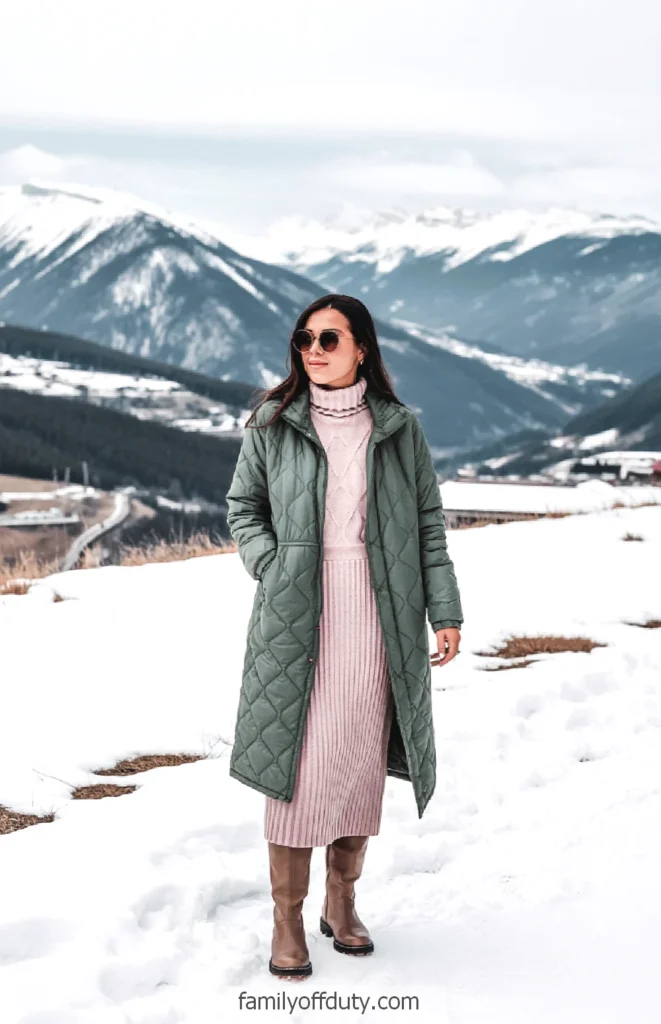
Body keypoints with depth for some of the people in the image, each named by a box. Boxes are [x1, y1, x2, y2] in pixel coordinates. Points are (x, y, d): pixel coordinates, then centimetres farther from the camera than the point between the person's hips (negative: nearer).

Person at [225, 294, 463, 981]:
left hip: (375, 616, 1)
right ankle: (287, 919, 6)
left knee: (361, 757, 7)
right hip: (296, 616, -1)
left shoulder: (399, 429, 5)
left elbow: (428, 523, 7)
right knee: (297, 758, -4)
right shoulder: (272, 425, 3)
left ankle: (342, 903, 22)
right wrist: (270, 566, -4)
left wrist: (444, 611, 3)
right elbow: (242, 505, 13)